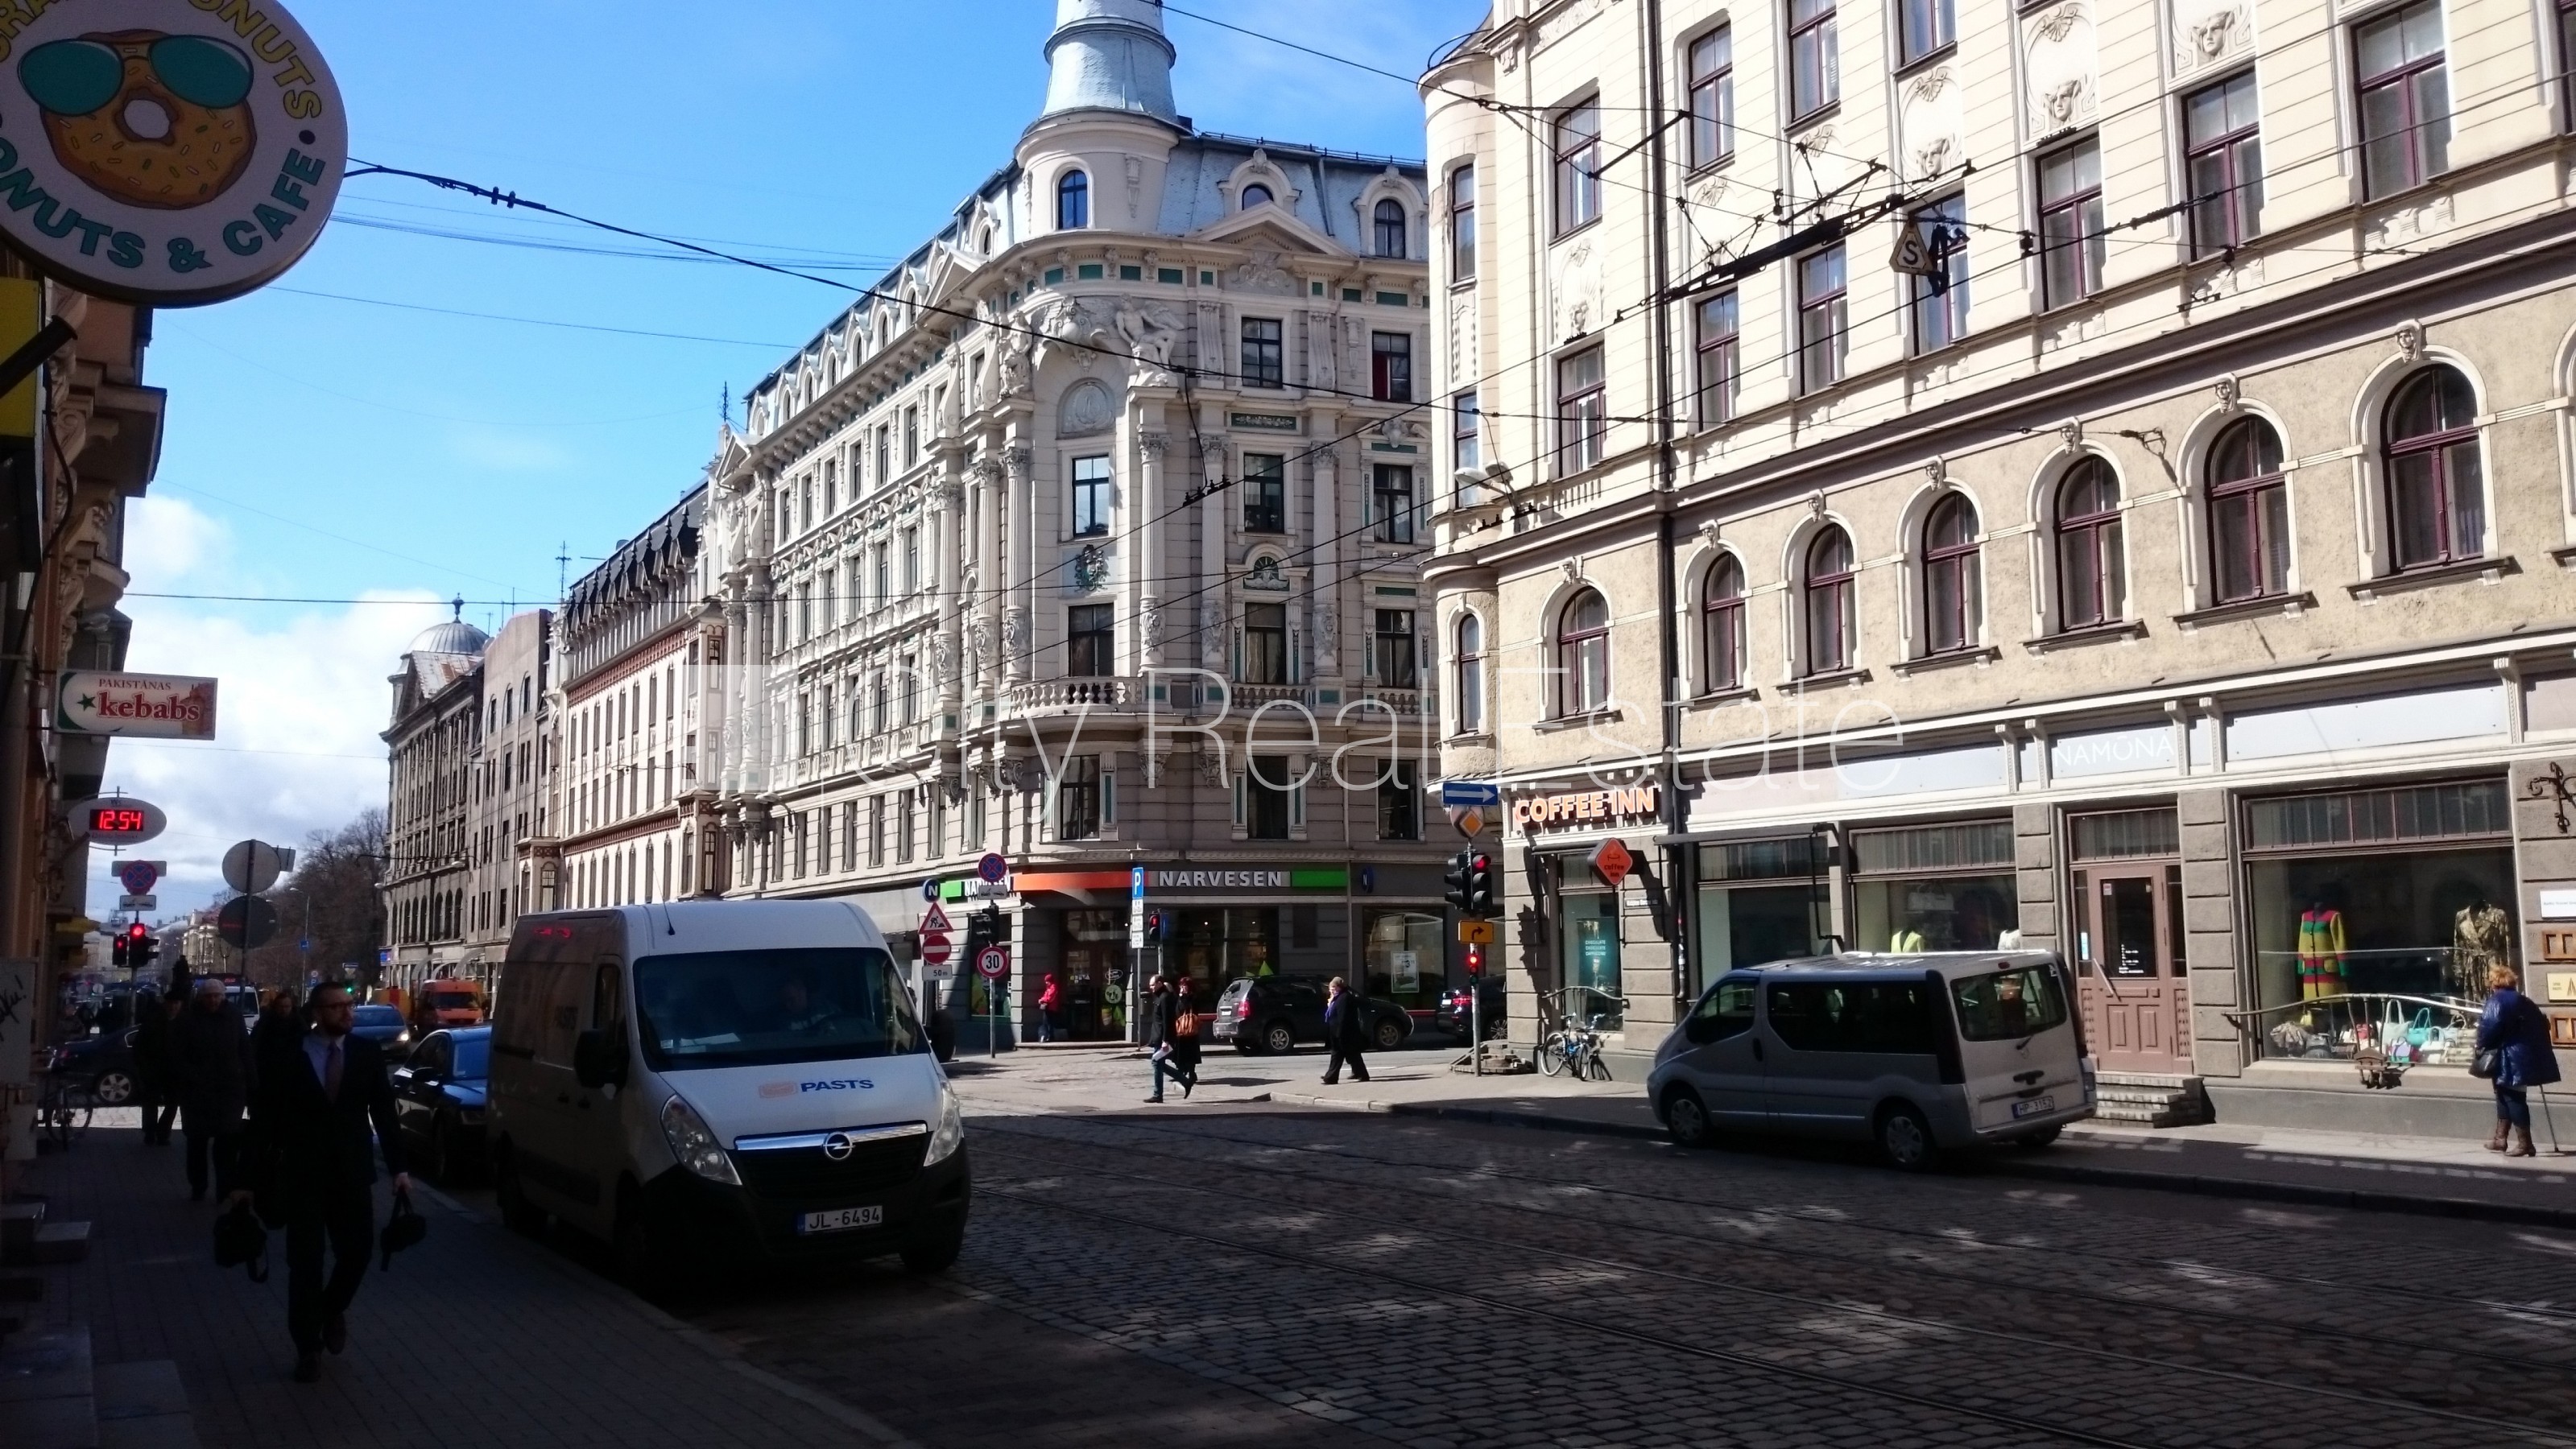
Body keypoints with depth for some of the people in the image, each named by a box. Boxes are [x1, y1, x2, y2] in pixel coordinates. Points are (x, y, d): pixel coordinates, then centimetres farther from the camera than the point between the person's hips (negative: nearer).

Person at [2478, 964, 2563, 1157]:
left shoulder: (2497, 1001, -9)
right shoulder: (2523, 1001, 17)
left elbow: (2490, 1026, -21)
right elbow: (2542, 1022, 19)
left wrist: (2481, 1044, -5)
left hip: (2511, 1059, -9)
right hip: (2528, 1056, 9)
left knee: (2513, 1097, -4)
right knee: (2507, 1095, 17)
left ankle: (2524, 1143, -2)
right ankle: (2501, 1138, 21)